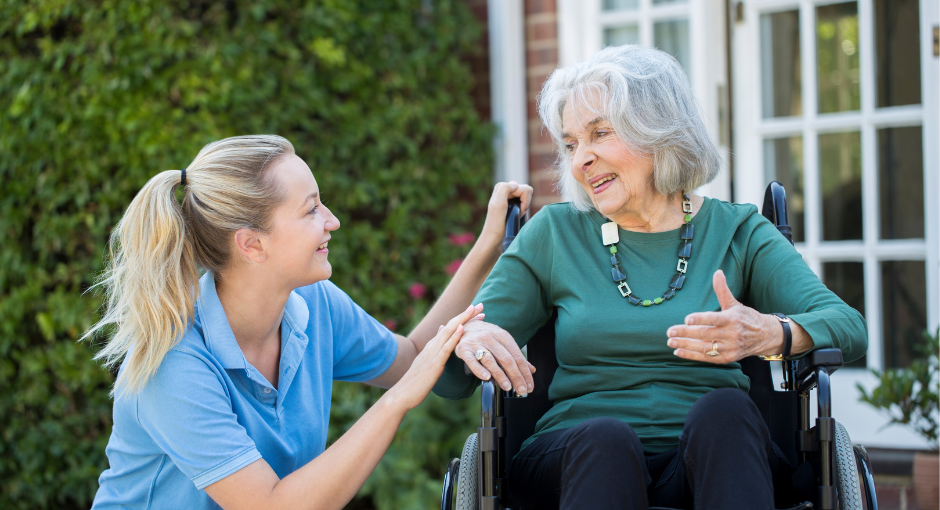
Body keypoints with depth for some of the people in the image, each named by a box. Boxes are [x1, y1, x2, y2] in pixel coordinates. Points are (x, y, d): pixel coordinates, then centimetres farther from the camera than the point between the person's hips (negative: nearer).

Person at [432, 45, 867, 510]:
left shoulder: (736, 232, 12)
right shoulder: (554, 234, 13)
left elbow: (849, 326, -3)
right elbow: (450, 383, 10)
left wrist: (770, 334, -25)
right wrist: (468, 339, -15)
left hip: (711, 456, 0)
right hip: (580, 458, 0)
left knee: (723, 408, -33)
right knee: (606, 436, -35)